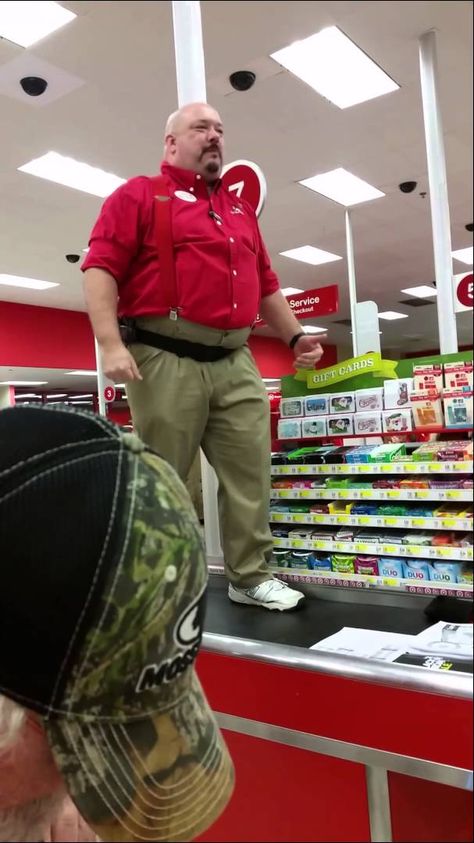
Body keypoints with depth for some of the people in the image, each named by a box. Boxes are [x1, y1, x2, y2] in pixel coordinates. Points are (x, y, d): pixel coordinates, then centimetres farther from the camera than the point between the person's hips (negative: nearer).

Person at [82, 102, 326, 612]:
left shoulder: (240, 210, 25)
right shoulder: (139, 195, 5)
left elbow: (265, 286, 27)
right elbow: (100, 269, -6)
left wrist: (295, 336, 16)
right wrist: (111, 344, -18)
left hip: (235, 363, 6)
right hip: (166, 358, -6)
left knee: (250, 472, 5)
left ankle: (251, 578, 17)